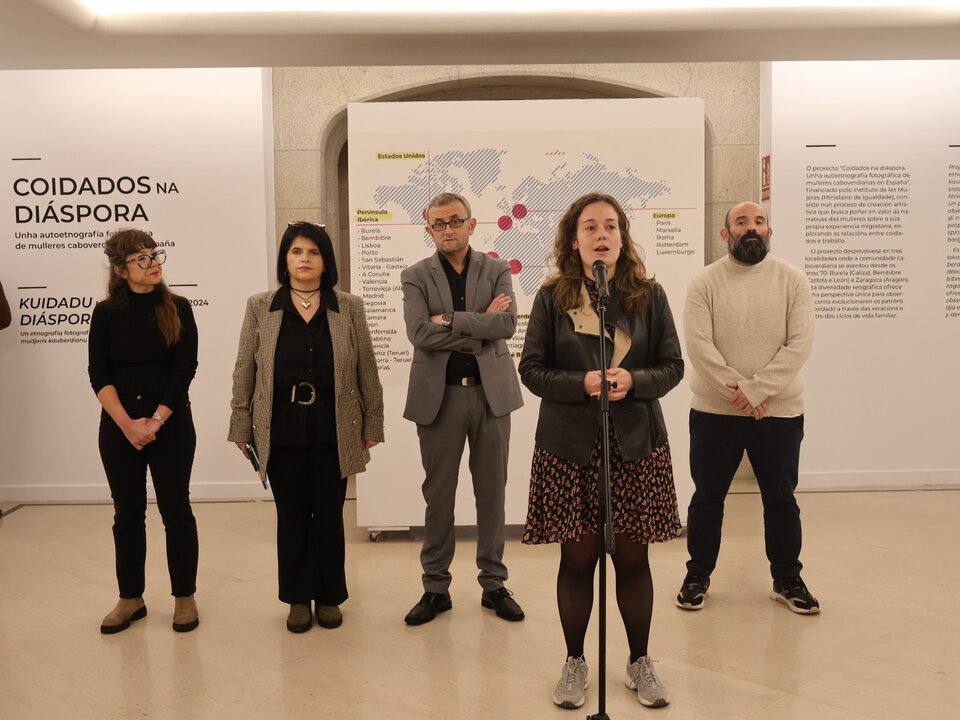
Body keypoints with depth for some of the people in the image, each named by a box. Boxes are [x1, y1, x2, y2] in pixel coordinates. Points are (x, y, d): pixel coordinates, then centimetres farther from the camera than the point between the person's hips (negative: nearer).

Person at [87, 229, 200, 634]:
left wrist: (156, 421, -13)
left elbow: (185, 369, -7)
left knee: (176, 510, 4)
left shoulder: (177, 308, -2)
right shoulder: (107, 313, 1)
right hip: (118, 427, 1)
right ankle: (131, 598, 22)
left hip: (171, 423, -1)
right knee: (127, 513, 9)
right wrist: (127, 424, -14)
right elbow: (99, 375, -3)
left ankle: (185, 597, 17)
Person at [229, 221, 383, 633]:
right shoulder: (260, 308, 4)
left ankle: (329, 596, 24)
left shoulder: (349, 308, 4)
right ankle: (299, 598, 23)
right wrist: (241, 427, 2)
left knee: (329, 514, 8)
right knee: (291, 515, 8)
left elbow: (366, 371, 5)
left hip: (333, 428, 0)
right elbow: (244, 371, 5)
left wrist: (372, 424, 2)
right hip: (282, 428, 0)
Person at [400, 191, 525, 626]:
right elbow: (419, 333, -13)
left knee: (491, 491, 9)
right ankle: (436, 587, 19)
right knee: (438, 494, 7)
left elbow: (507, 323, -11)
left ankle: (493, 584, 21)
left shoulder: (496, 270, 6)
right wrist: (479, 324, -12)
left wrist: (450, 321, -15)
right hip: (439, 394, -1)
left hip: (491, 392, 1)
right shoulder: (416, 276, 3)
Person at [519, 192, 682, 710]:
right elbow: (531, 369, -1)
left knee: (632, 557, 8)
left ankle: (639, 662, 28)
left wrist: (633, 381, -16)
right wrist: (583, 383, -17)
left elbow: (672, 366, 3)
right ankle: (575, 662, 26)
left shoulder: (648, 295, 2)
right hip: (569, 444, -1)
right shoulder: (552, 297, 0)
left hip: (636, 444, 1)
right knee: (577, 557, 7)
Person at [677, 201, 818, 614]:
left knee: (781, 499, 13)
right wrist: (737, 391, -20)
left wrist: (756, 389, -18)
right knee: (707, 497, 10)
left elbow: (800, 343, -9)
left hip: (779, 411, 1)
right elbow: (698, 345, -12)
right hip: (714, 411, -1)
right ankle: (697, 578, 25)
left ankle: (787, 580, 29)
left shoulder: (792, 280, 0)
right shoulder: (705, 283, -3)